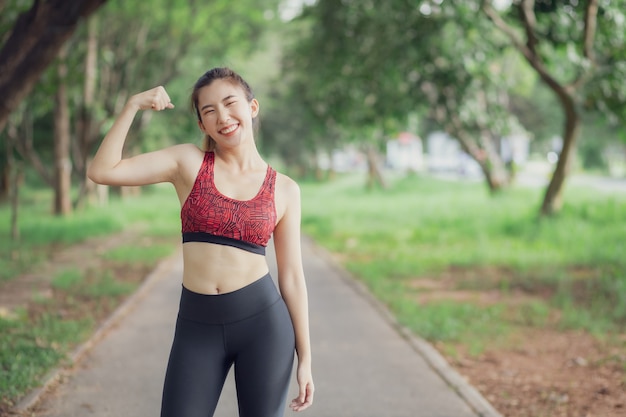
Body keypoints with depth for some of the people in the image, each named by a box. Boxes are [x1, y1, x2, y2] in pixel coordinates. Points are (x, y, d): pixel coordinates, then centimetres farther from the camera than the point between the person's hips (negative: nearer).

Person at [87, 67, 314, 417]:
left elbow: (292, 276, 6)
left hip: (262, 321, 0)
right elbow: (103, 171, -5)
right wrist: (133, 105, -6)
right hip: (197, 326, 0)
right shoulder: (188, 161, 3)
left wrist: (305, 357, 5)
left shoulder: (285, 190, 4)